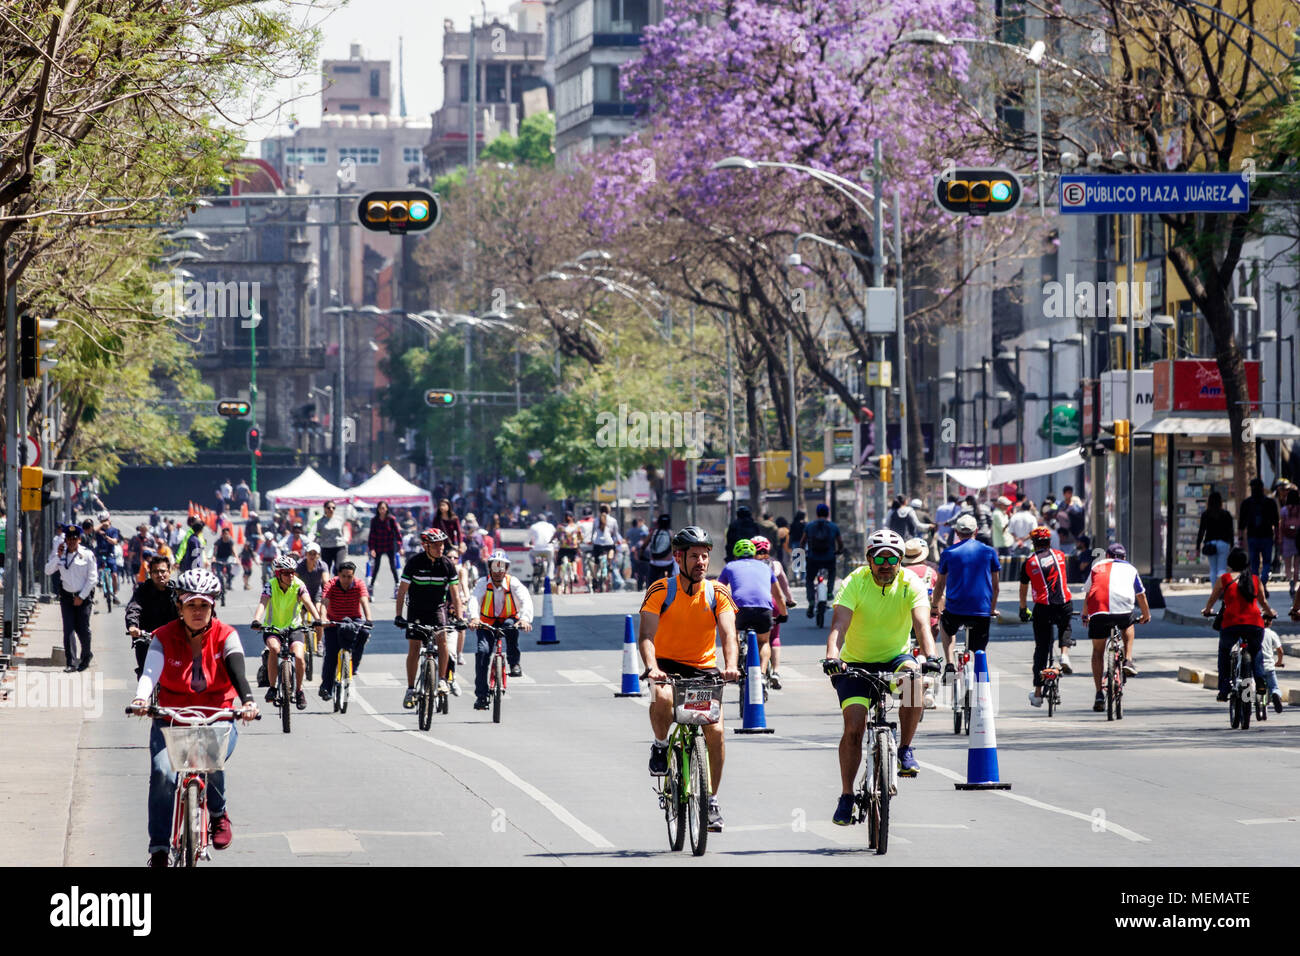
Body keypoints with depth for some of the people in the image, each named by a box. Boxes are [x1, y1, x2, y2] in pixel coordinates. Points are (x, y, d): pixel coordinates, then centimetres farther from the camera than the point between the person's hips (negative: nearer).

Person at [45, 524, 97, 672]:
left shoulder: (87, 554, -6)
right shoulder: (59, 553, 3)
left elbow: (92, 577, -5)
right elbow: (48, 570, -4)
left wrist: (81, 597, -9)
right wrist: (58, 556, -16)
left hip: (83, 596, -2)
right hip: (66, 595, 2)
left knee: (83, 629, 1)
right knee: (68, 629, -7)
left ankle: (86, 656, 26)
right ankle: (71, 662, -8)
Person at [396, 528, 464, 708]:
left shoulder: (448, 564, -10)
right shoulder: (414, 563, -15)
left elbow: (454, 594, -4)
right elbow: (402, 591, -11)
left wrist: (459, 618, -11)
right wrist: (398, 616, -17)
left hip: (437, 608, 1)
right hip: (416, 610, -1)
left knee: (442, 639, -23)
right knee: (414, 649, -4)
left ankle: (442, 680, -12)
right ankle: (410, 690, 5)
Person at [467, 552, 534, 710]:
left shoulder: (513, 583, -14)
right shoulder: (483, 583, -12)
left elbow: (526, 601, -28)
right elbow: (475, 600, -29)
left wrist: (525, 619, -49)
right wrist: (474, 618, -50)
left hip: (509, 621, -1)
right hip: (487, 624, 1)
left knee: (511, 625, -36)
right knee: (482, 651, -20)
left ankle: (514, 663, -18)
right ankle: (481, 695, -14)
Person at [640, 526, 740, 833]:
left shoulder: (717, 593, -6)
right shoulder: (661, 591, -11)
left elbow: (728, 633, -19)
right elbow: (646, 635, -21)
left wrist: (730, 666, -39)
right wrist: (651, 668, -40)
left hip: (704, 668, 2)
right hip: (667, 664, -2)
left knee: (715, 730, -13)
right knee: (663, 698, -36)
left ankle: (711, 800, 3)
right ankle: (661, 747, -6)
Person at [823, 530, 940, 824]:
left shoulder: (911, 585, -14)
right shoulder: (855, 583, -17)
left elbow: (922, 623, -28)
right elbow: (839, 624, -30)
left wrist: (930, 656, -47)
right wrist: (832, 656, -49)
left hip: (894, 657, 1)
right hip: (856, 663, -1)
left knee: (914, 678, -33)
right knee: (854, 727, -15)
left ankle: (905, 750, -16)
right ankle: (846, 796, 0)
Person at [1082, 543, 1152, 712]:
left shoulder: (1097, 567, 27)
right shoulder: (1130, 569, 25)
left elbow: (1088, 595, 36)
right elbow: (1141, 596, 34)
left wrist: (1085, 615, 52)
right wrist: (1146, 615, 51)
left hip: (1098, 611, 0)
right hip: (1123, 609, 0)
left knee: (1098, 651, 13)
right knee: (1128, 626, 36)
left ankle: (1099, 694, 7)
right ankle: (1128, 660, 18)